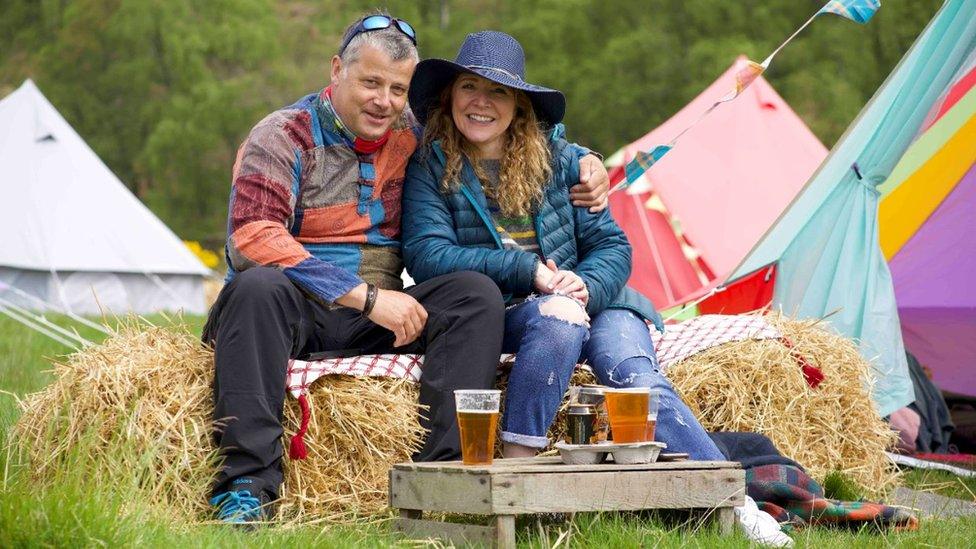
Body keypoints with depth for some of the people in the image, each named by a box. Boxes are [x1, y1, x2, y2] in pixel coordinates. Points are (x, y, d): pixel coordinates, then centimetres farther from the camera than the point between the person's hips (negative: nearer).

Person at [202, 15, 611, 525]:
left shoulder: (416, 135, 11)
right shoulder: (284, 135, -5)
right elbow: (251, 238, -20)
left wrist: (583, 160, 7)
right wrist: (366, 296, -24)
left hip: (376, 322, 4)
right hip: (297, 312, -4)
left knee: (477, 294, -18)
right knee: (258, 285, -37)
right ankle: (248, 481, -40)